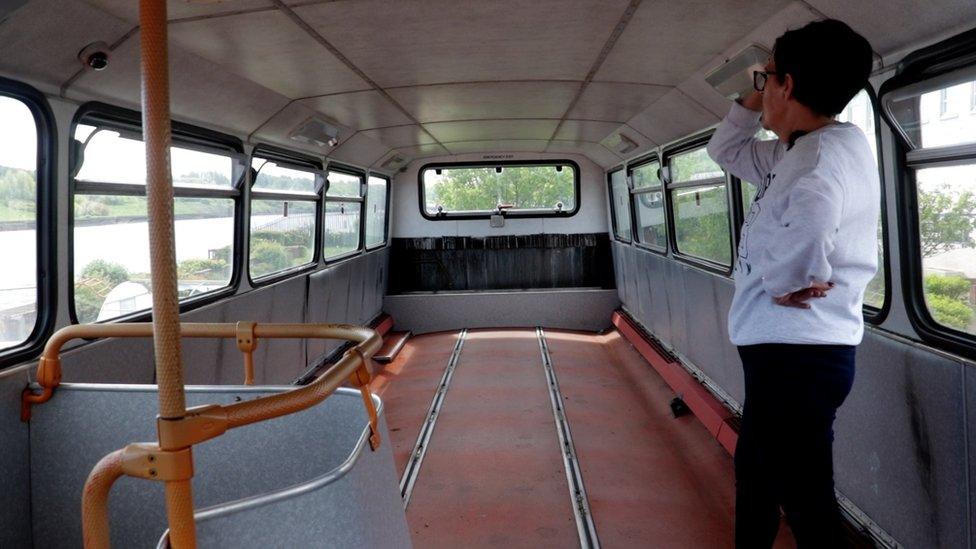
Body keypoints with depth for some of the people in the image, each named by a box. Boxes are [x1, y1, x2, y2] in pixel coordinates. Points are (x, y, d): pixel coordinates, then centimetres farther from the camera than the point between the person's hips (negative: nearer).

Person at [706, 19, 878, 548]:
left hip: (799, 354, -11)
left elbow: (810, 209, -40)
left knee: (804, 498, -1)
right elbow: (724, 149, 29)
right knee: (755, 473, 26)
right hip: (780, 348, 11)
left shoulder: (833, 148, -17)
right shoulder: (793, 152, 12)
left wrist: (785, 281, -25)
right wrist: (753, 102, 16)